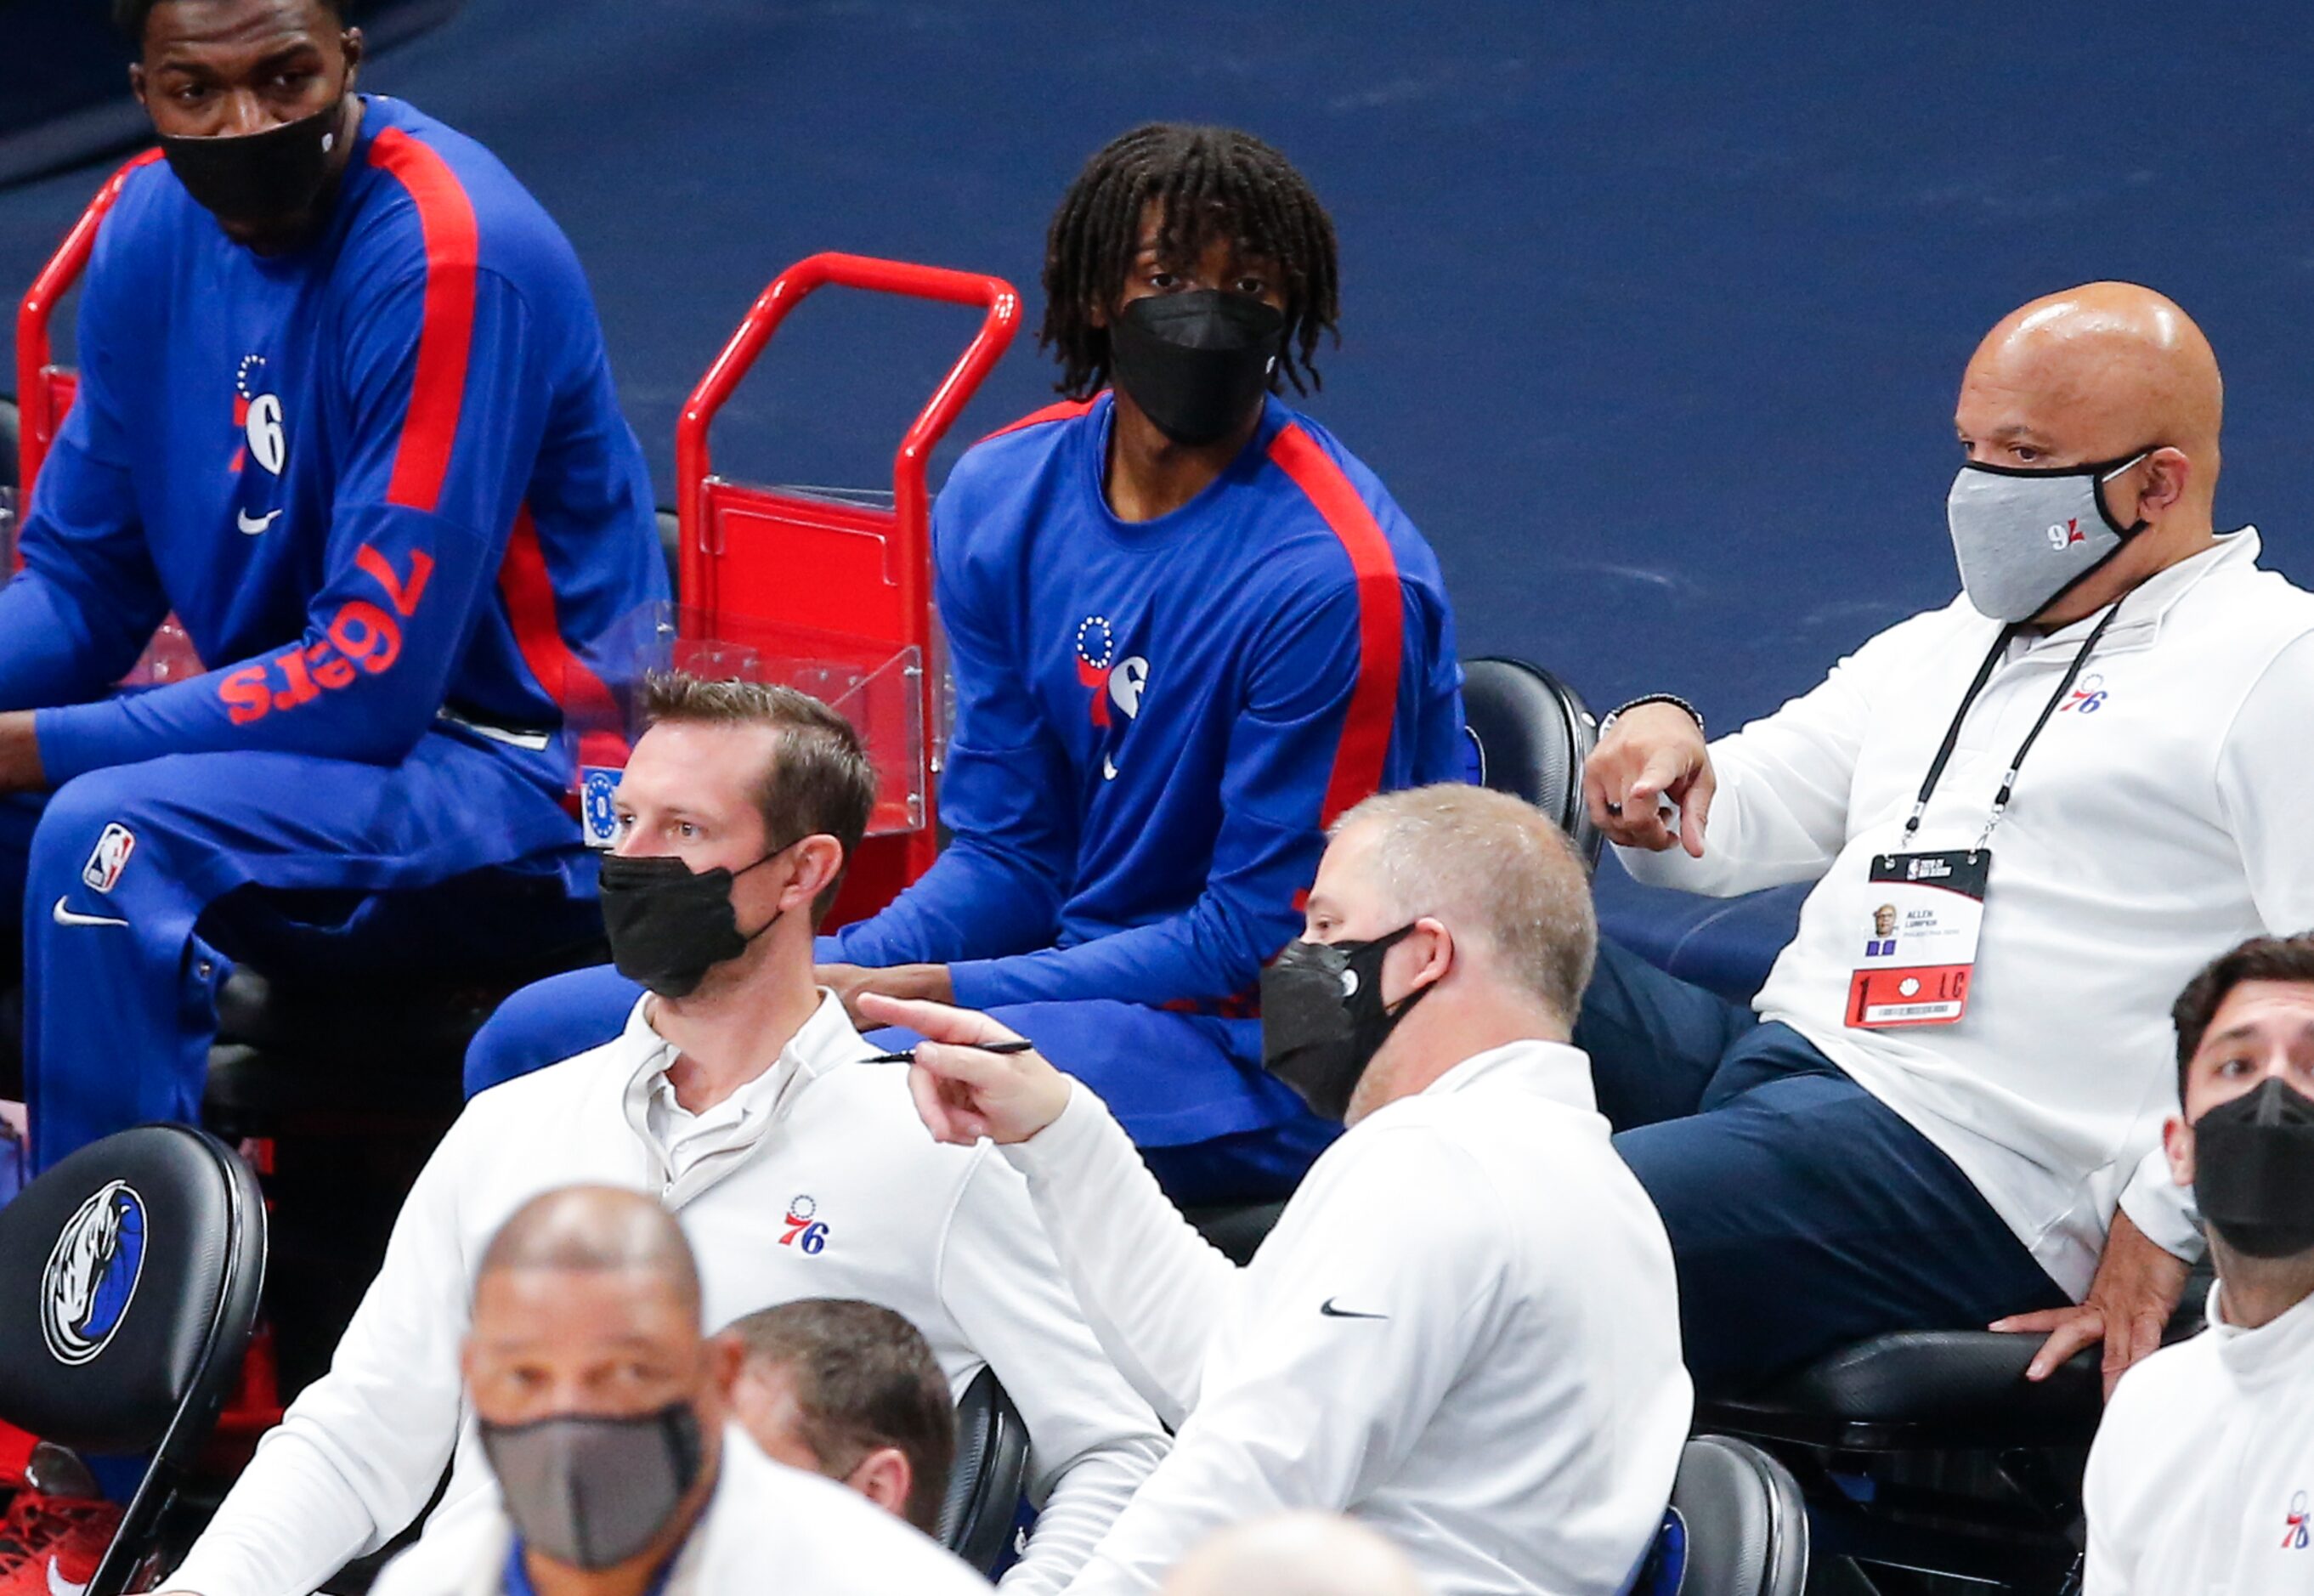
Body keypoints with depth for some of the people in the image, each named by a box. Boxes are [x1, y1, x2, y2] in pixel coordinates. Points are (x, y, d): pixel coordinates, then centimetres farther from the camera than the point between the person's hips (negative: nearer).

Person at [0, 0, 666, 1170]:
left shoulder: (447, 260, -22)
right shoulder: (157, 227, 1)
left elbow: (371, 680, -23)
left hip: (528, 778, -8)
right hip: (293, 736, 8)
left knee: (108, 839, -30)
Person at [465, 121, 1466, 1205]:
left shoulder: (1338, 577, -19)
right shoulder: (1005, 497, 4)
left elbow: (1264, 940, -16)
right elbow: (1009, 854, 7)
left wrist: (932, 993, -21)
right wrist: (826, 982, -13)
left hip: (1252, 1056, -8)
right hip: (1063, 967, 8)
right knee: (536, 1036, 3)